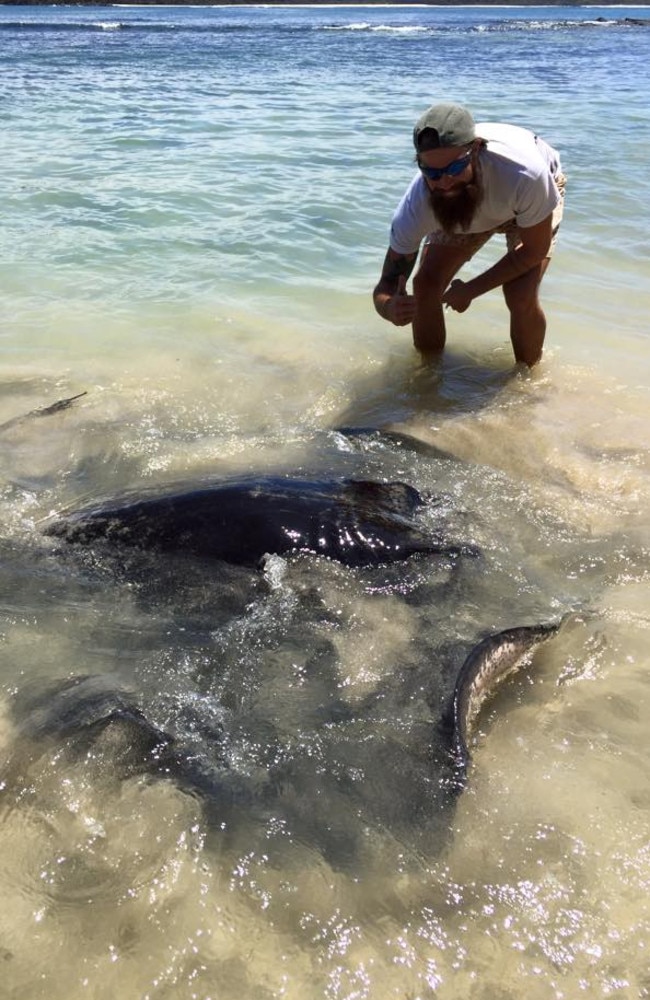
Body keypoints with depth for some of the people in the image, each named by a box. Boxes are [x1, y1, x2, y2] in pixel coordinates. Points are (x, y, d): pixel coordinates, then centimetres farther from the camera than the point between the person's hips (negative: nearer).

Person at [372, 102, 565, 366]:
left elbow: (535, 250, -27)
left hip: (533, 200, -2)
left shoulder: (525, 175, -46)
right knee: (425, 284, -12)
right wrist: (391, 308, -57)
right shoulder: (417, 204, -38)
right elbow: (386, 288, -31)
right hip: (469, 208, 3)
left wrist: (470, 290, -29)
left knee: (521, 296, -23)